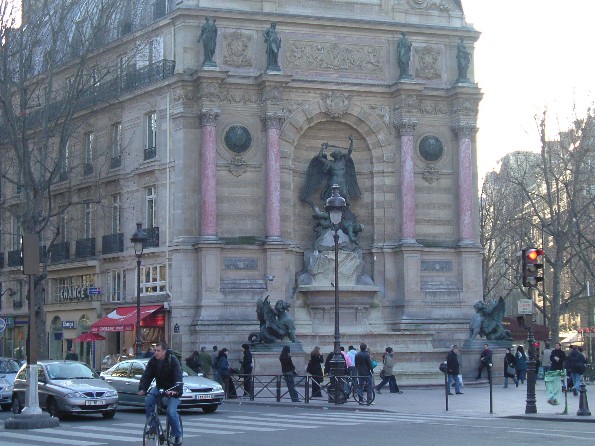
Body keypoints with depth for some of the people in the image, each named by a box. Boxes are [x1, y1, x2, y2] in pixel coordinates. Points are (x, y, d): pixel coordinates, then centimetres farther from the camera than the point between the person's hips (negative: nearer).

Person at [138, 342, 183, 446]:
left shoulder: (173, 361, -19)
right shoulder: (153, 361, -6)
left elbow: (178, 377, -28)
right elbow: (146, 376, -10)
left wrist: (175, 390, -45)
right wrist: (142, 389, -27)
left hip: (173, 389, -5)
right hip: (160, 387, 5)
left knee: (171, 411, -20)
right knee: (148, 400, -22)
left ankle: (178, 435, -3)